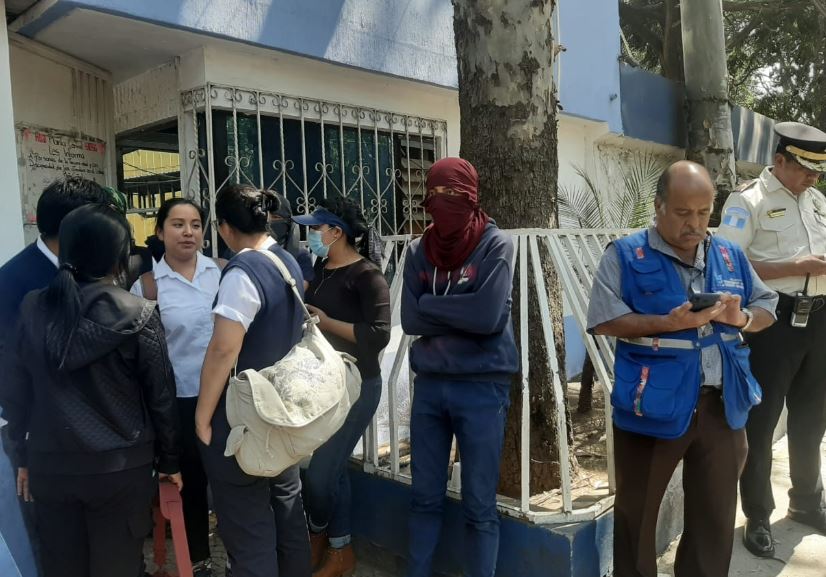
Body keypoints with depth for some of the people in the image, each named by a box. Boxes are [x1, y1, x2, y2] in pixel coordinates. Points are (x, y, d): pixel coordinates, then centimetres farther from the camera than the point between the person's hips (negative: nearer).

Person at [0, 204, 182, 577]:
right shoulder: (137, 316, -13)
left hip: (49, 465, 4)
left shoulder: (33, 310, -3)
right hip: (121, 466, -3)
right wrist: (169, 461, 4)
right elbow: (161, 396, -8)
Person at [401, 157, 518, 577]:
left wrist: (431, 305, -8)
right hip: (428, 385, 4)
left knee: (479, 507, 7)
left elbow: (490, 316, -19)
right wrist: (461, 314, -13)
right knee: (425, 497, 15)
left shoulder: (496, 246, -6)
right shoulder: (419, 251, 5)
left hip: (482, 388, -4)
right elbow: (409, 320, -3)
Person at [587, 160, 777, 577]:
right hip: (653, 406, -4)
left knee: (716, 516, 17)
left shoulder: (730, 256, 10)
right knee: (636, 512, 12)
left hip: (722, 405, 5)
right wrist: (670, 322, -22)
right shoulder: (625, 255, -6)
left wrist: (741, 317, -8)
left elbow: (767, 308, 14)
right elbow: (604, 320, -14)